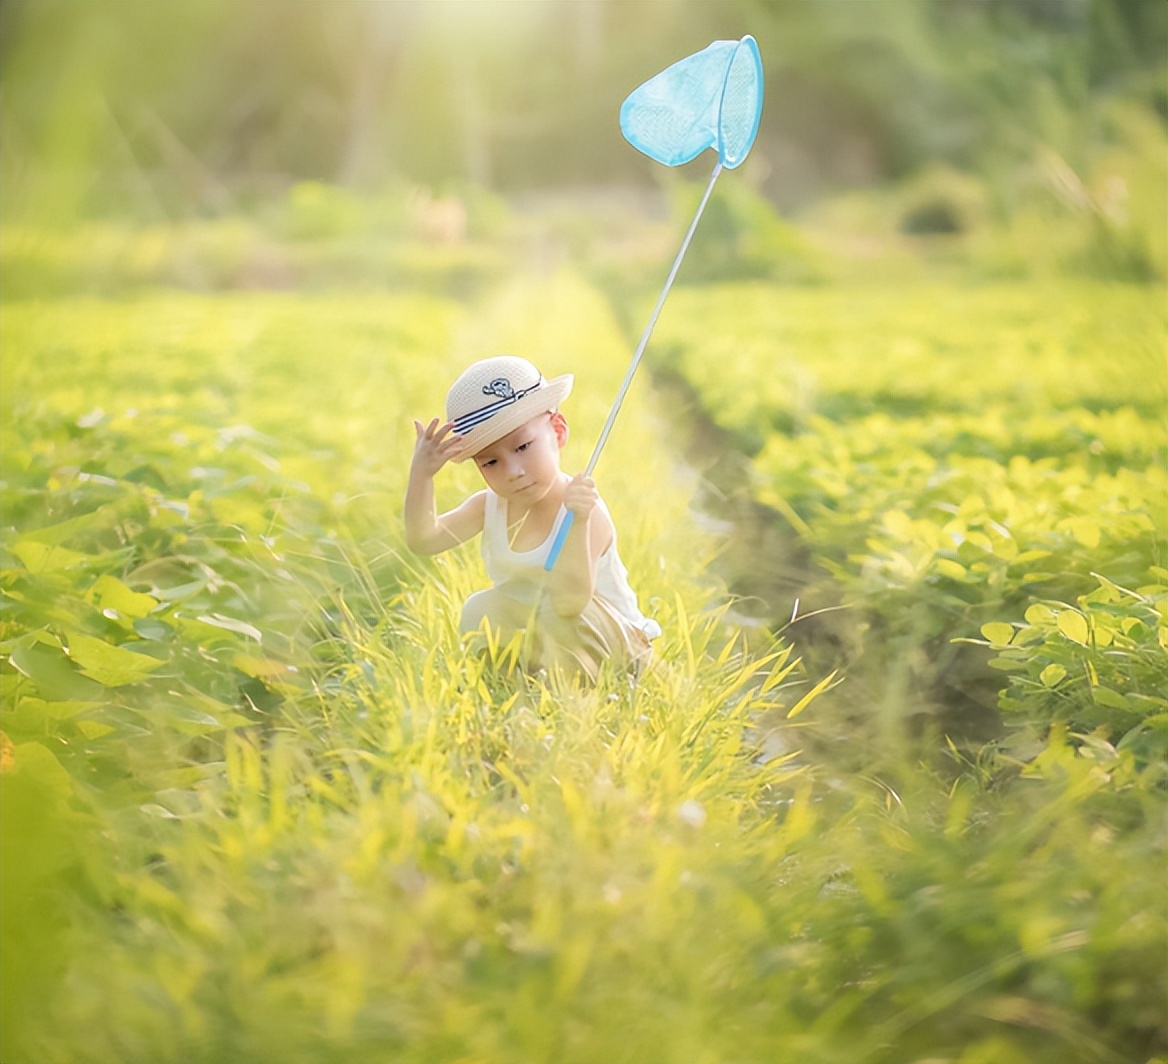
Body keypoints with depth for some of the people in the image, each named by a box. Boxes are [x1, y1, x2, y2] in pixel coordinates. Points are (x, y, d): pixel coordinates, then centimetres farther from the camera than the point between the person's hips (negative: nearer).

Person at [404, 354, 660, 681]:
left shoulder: (584, 510, -27)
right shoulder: (488, 506, -4)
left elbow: (569, 602, -40)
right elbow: (424, 540, -18)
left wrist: (577, 521, -51)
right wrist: (420, 475, -32)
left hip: (613, 644, -6)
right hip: (531, 638, 7)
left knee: (549, 604, -32)